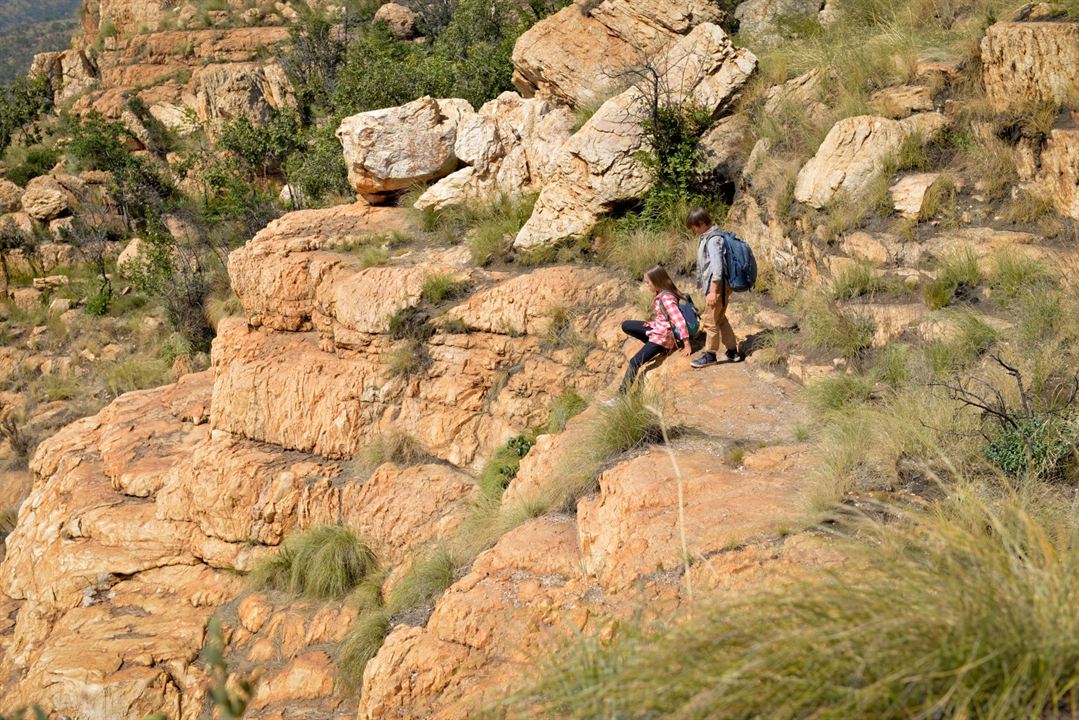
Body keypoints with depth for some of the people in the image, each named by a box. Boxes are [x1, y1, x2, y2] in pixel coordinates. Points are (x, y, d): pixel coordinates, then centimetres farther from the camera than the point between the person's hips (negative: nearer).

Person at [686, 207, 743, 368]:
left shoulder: (713, 240, -19)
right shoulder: (708, 237, 11)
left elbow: (717, 266, -24)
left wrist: (713, 291, -24)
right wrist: (705, 287, 24)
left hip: (717, 287, -10)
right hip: (713, 286, 10)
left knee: (710, 320, 0)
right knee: (720, 319, 17)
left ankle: (710, 355, 10)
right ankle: (733, 352, 24)